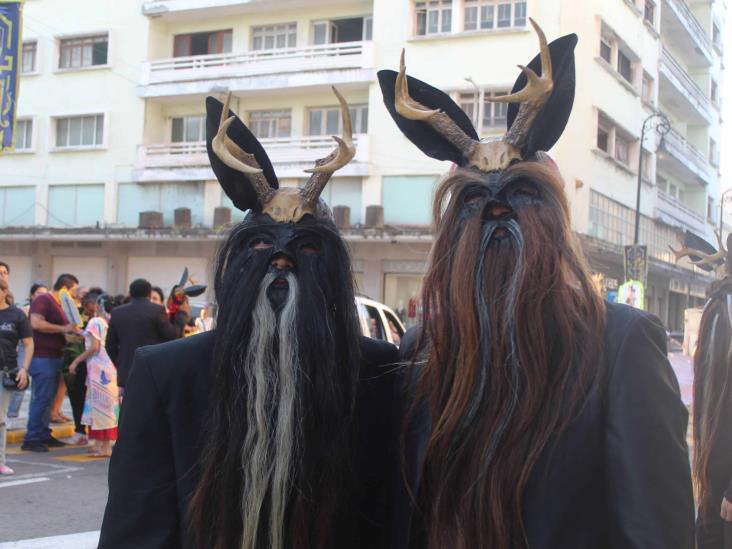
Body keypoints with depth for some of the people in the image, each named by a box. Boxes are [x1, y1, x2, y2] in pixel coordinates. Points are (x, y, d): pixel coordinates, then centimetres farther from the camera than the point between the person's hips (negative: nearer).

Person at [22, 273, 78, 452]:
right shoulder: (43, 300, -11)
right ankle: (31, 439, -5)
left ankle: (44, 435, 18)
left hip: (54, 357, 10)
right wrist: (63, 328, -21)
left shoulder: (58, 304, 17)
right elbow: (36, 323, -25)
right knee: (42, 399, -9)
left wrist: (72, 331, 13)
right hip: (42, 357, -10)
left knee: (48, 399, 12)